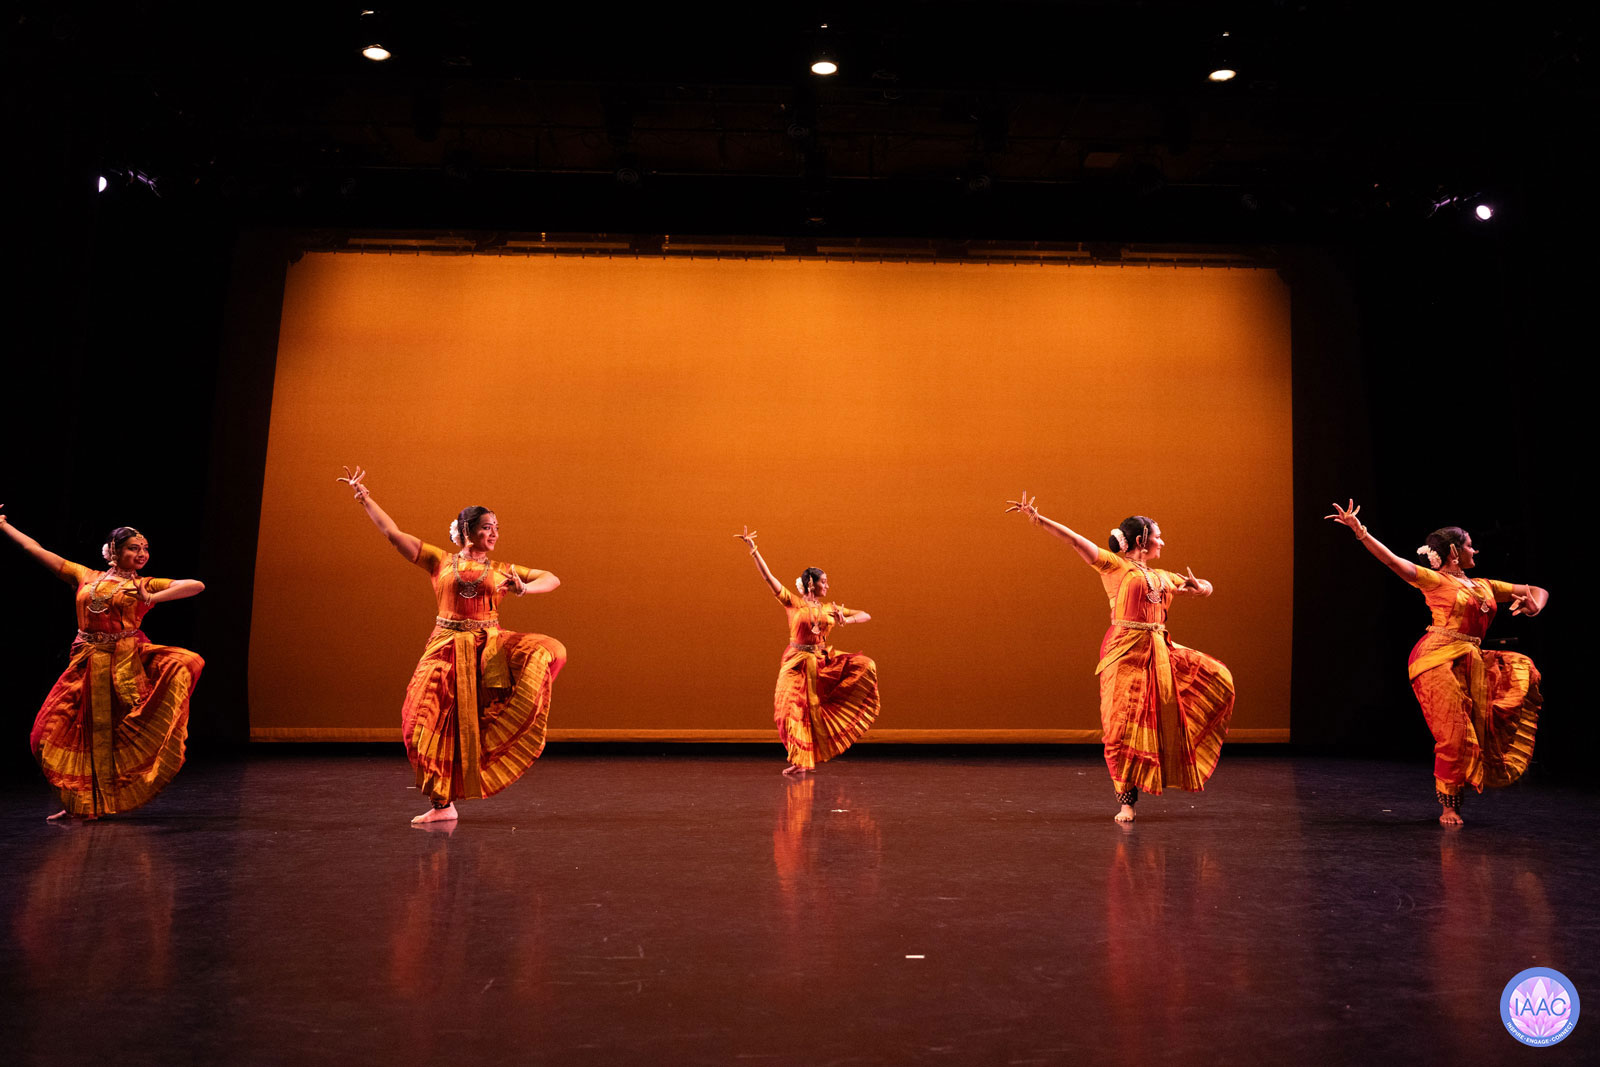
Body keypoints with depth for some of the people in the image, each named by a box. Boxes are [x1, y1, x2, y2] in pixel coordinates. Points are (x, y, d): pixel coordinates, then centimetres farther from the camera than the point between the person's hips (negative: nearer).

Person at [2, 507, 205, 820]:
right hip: (88, 666, 3)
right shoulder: (86, 577, 13)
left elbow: (197, 585, -7)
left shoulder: (147, 585, 6)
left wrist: (153, 598, -18)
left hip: (127, 664, -2)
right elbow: (38, 551, 19)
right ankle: (81, 804, 22)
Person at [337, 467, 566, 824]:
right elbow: (393, 533, 8)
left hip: (490, 647, 1)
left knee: (546, 652, -25)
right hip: (448, 650, 0)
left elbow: (552, 579, 8)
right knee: (438, 724, -2)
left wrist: (523, 588, -12)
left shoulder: (502, 571, 11)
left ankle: (505, 731, -18)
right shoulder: (439, 561, 9)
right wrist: (363, 496, 9)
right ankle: (443, 804, 14)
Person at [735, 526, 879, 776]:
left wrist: (846, 620, -11)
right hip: (798, 663, -3)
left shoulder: (830, 608, 9)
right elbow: (768, 577, -6)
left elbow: (866, 616, 10)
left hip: (823, 661, 4)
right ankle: (801, 762, 14)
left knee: (864, 666, -12)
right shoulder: (793, 603, -1)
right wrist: (753, 549, -11)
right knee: (796, 709, -3)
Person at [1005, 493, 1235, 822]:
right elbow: (1075, 540, -8)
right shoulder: (1116, 566, 2)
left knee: (1216, 678, 4)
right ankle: (1126, 800, 5)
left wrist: (1196, 584, 4)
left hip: (1160, 653, 7)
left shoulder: (1162, 577, 20)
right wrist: (1038, 520, -17)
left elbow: (1206, 589, 29)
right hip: (1127, 652, -7)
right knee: (1127, 726, -6)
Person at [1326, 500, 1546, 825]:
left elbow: (1537, 591, 26)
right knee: (1454, 733, -8)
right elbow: (1392, 560, -12)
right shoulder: (1434, 580, 1)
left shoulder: (1485, 586, 20)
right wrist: (1360, 531, -24)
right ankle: (1448, 805, 3)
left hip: (1472, 663, 6)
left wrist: (1534, 606, 1)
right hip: (1439, 660, -6)